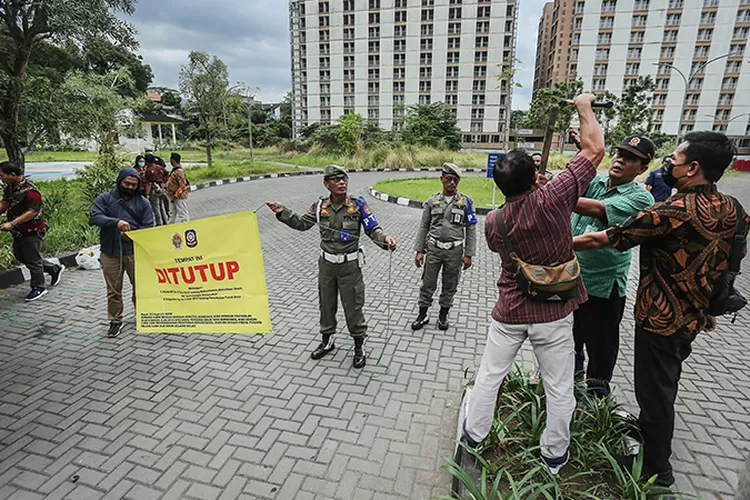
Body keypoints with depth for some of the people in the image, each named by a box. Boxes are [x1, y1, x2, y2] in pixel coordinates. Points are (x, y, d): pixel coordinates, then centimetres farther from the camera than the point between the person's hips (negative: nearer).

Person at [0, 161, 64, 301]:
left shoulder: (29, 190, -23)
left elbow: (33, 211, -27)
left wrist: (12, 223, -30)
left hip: (32, 231, -10)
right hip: (19, 231, 10)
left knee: (32, 259, 0)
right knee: (20, 256, 19)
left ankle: (38, 288, 15)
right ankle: (55, 269, 30)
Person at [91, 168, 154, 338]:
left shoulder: (143, 203, 6)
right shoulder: (104, 199, 5)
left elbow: (148, 227, 2)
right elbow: (95, 217, -10)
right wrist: (116, 222, -26)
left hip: (135, 252, 0)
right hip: (110, 253, 0)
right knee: (113, 290, 9)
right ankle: (115, 321, 24)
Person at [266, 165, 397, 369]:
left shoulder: (358, 205, -10)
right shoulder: (320, 206, -2)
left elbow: (374, 229, -9)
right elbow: (302, 224, 11)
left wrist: (385, 239, -30)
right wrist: (282, 212, 0)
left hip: (349, 265, -3)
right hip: (326, 264, 4)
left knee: (353, 307, 5)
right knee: (326, 304, 18)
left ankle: (359, 347, 25)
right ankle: (327, 342, 40)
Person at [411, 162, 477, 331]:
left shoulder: (466, 202, -1)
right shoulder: (432, 201, 2)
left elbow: (471, 230, -1)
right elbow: (424, 227, 6)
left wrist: (468, 254, -5)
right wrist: (419, 251, 0)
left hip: (455, 251, -1)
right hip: (433, 249, 1)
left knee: (450, 285, 11)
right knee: (428, 284, 7)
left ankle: (443, 315, 29)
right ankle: (423, 315, 24)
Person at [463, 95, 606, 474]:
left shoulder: (493, 222, -11)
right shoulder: (552, 200, -20)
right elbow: (594, 149, -11)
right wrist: (584, 106, 6)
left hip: (509, 313, 2)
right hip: (554, 313, -1)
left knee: (489, 375, 19)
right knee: (559, 387, 17)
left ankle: (474, 434, 36)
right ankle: (555, 454, 35)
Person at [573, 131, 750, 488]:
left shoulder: (673, 211, -27)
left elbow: (600, 239, -26)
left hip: (660, 318, -8)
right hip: (695, 318, 8)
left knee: (654, 390, 8)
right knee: (667, 381, 27)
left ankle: (656, 469, 25)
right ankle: (652, 427, 50)